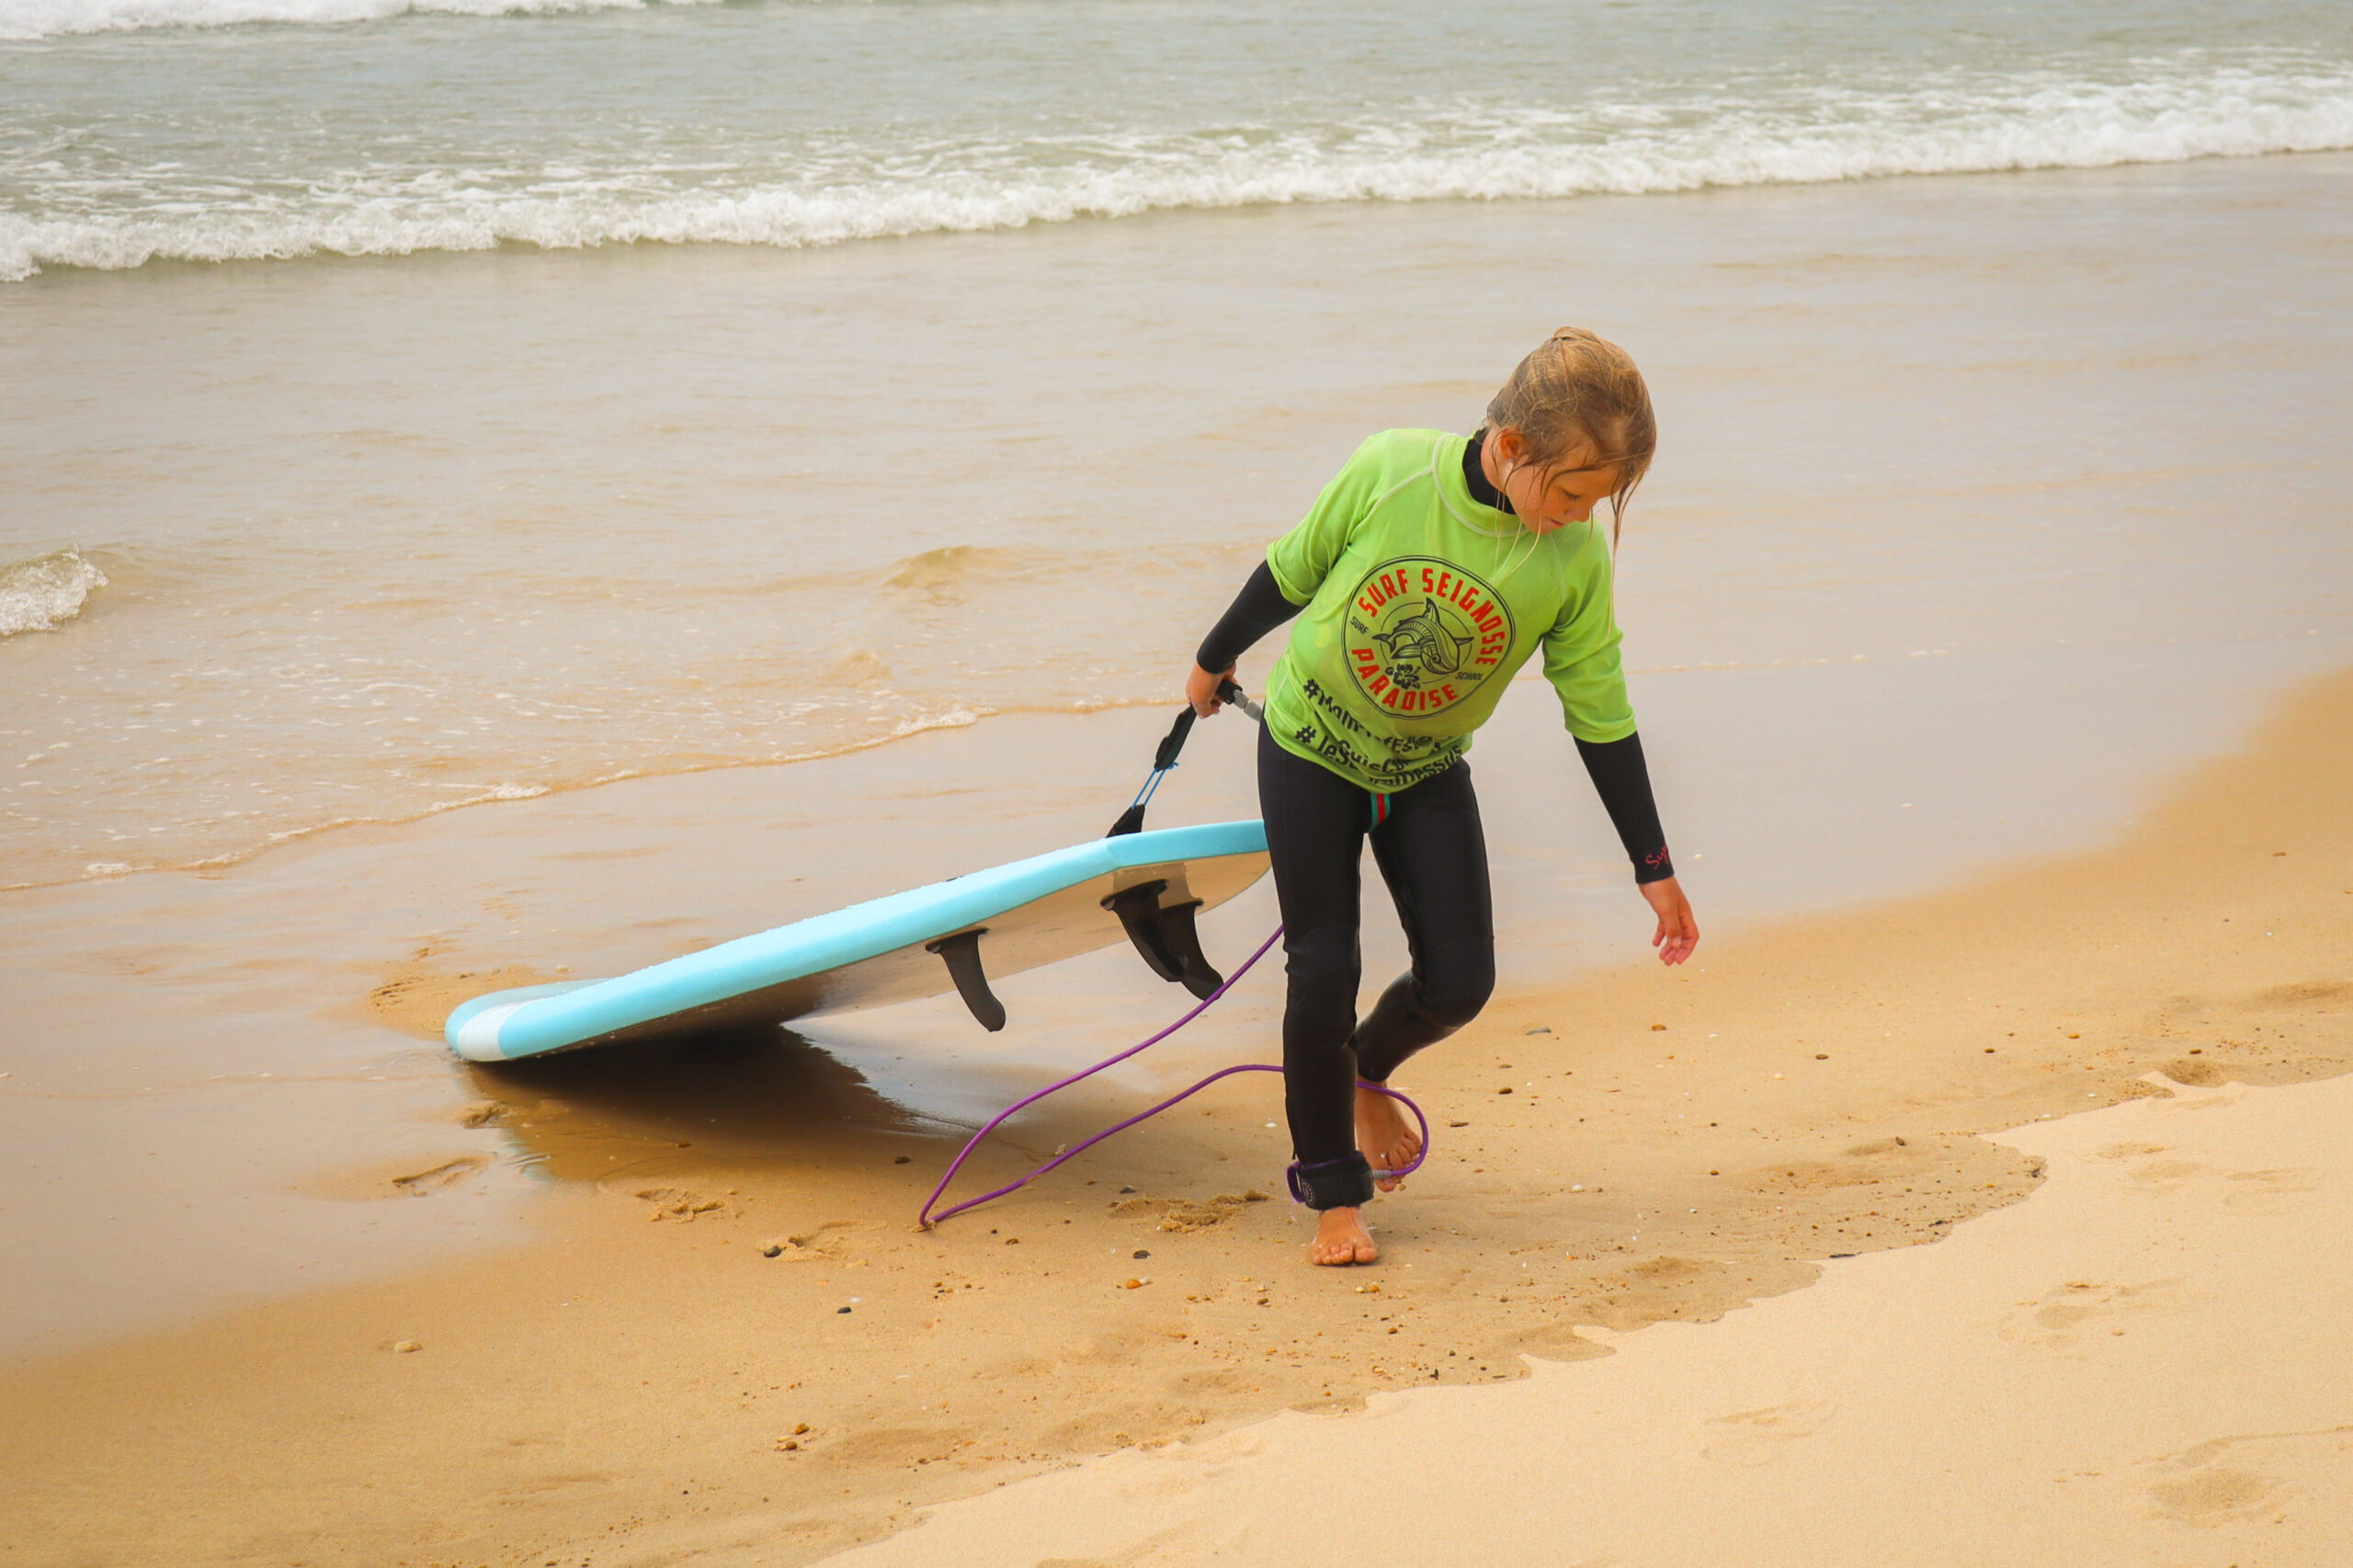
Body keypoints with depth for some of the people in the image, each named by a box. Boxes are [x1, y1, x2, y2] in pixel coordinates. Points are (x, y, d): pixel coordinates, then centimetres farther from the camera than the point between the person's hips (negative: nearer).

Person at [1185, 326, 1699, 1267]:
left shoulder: (1577, 557, -20)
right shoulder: (1391, 471, -27)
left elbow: (1600, 716, -10)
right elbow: (1290, 573, -9)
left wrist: (1654, 869, -7)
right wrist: (1214, 660, 7)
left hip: (1428, 769, 3)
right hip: (1311, 743, -2)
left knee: (1460, 981, -3)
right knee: (1324, 970, -5)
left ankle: (1367, 1074, 31)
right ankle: (1332, 1191, 12)